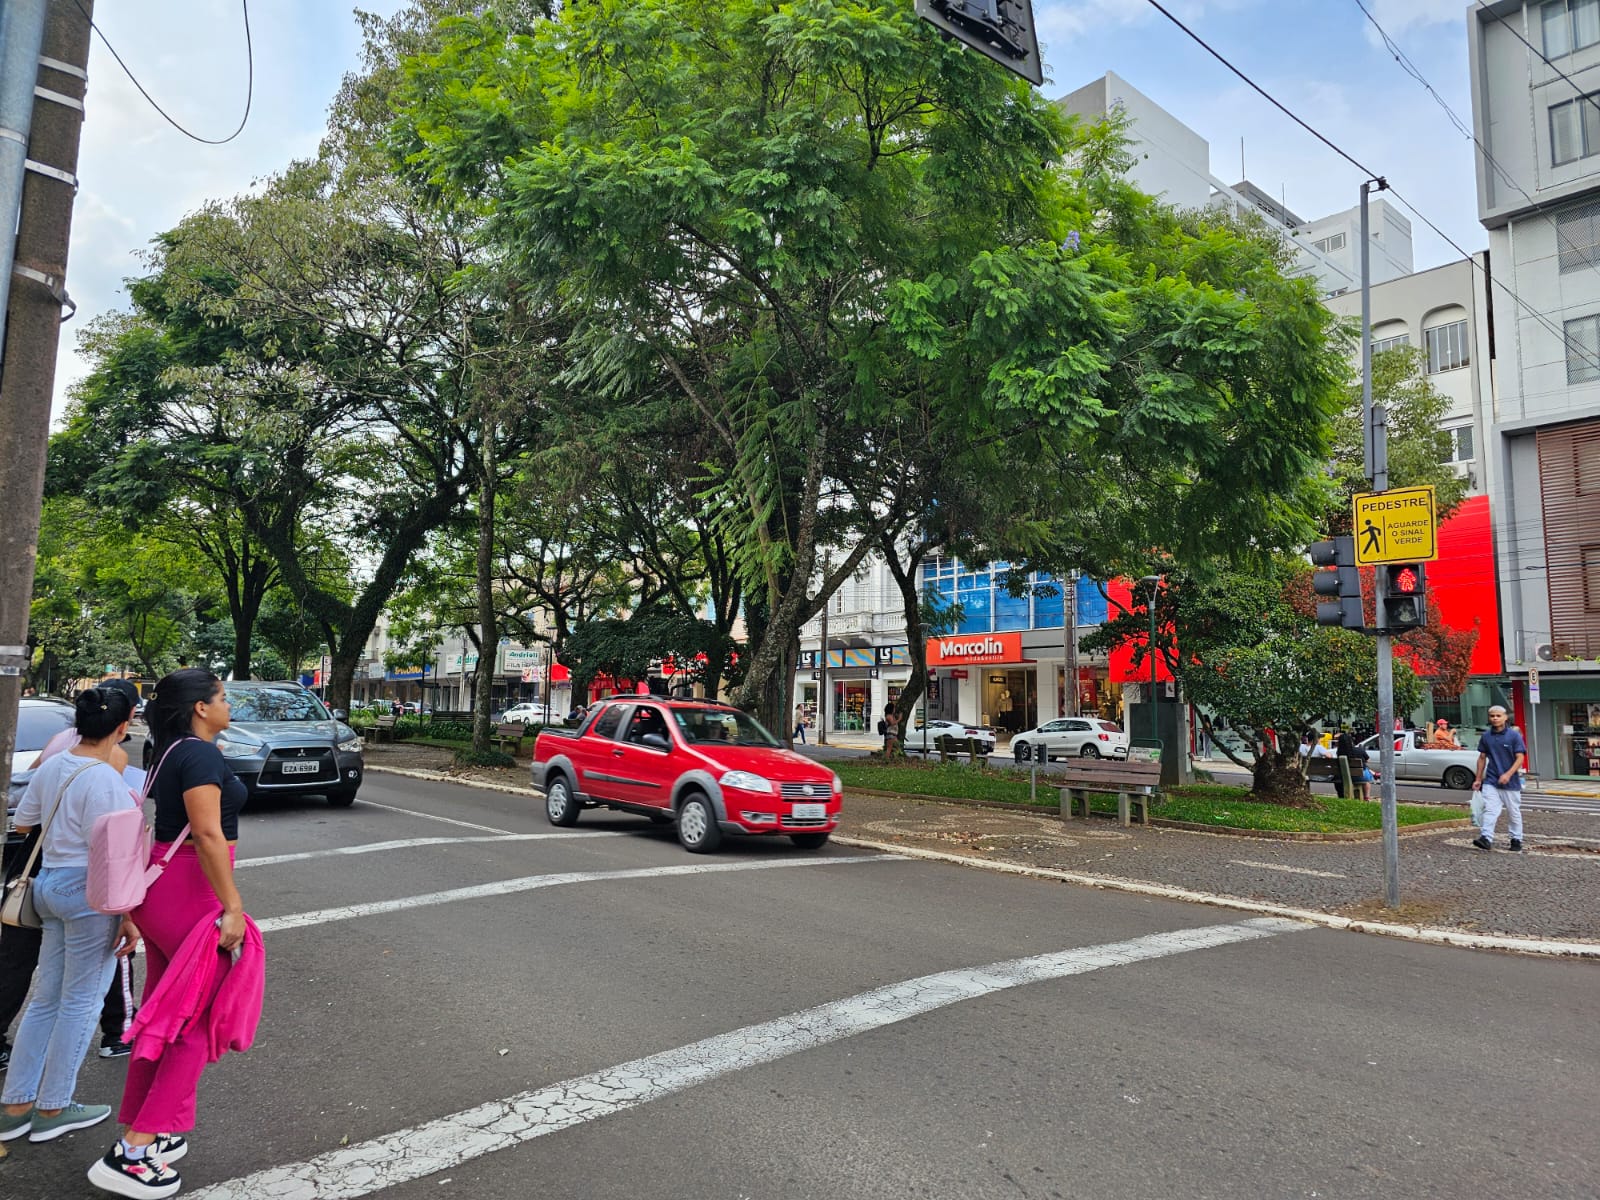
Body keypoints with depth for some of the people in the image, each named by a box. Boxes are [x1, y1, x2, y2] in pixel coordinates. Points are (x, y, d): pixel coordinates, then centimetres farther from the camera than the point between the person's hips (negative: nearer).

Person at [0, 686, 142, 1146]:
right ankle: (52, 1110, 18)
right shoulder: (104, 778, -21)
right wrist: (126, 916, -16)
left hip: (49, 882, 8)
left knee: (47, 998, 18)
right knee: (81, 1001, 6)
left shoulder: (52, 766, 5)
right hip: (87, 891, -8)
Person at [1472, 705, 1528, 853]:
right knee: (1490, 810, -10)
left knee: (1513, 812, 10)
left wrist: (1508, 774, -21)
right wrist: (1478, 779, 10)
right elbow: (1482, 758, 12)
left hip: (1511, 782, -2)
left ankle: (1516, 840, 23)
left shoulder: (1514, 735, -5)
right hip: (1491, 781, 2)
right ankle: (1486, 838, -18)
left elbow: (1520, 758, -9)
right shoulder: (1486, 736, 5)